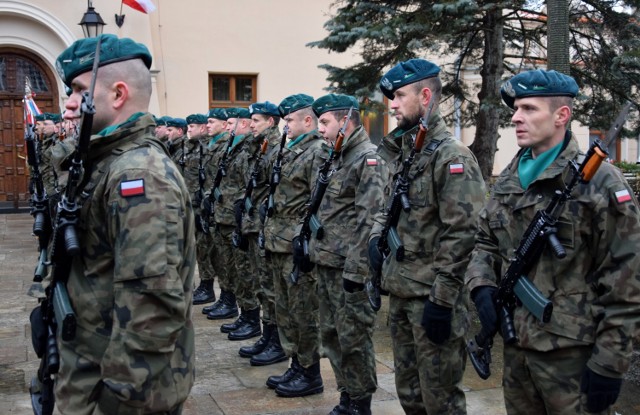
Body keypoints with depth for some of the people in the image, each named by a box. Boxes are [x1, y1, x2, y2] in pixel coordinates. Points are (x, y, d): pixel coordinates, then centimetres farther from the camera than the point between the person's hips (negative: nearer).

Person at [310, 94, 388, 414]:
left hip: (347, 267, -9)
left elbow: (367, 220, -20)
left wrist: (355, 269, -22)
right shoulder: (336, 158, 14)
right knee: (331, 334, 15)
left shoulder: (368, 160, -14)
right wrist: (312, 248, 17)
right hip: (326, 263, 9)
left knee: (353, 337, 2)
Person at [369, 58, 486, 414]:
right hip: (400, 292, 9)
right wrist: (377, 235, 3)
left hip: (432, 297, -8)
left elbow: (460, 234, -20)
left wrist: (442, 300, -21)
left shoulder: (452, 156, -15)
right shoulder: (402, 152, 12)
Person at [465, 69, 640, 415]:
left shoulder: (599, 182, -11)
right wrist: (482, 286, -3)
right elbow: (485, 241, 18)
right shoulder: (507, 181, 10)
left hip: (573, 353, -6)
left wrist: (610, 363, -15)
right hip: (515, 343, 6)